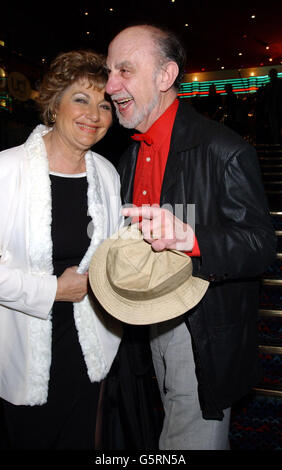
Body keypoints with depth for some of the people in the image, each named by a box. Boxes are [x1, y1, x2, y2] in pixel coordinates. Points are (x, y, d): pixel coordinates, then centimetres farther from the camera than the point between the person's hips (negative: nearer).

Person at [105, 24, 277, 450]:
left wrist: (189, 237, -39)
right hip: (154, 326, 7)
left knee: (192, 439, 6)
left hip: (207, 341, -7)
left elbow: (261, 244, -23)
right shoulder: (131, 157, 8)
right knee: (173, 426, 24)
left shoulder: (224, 150, -18)